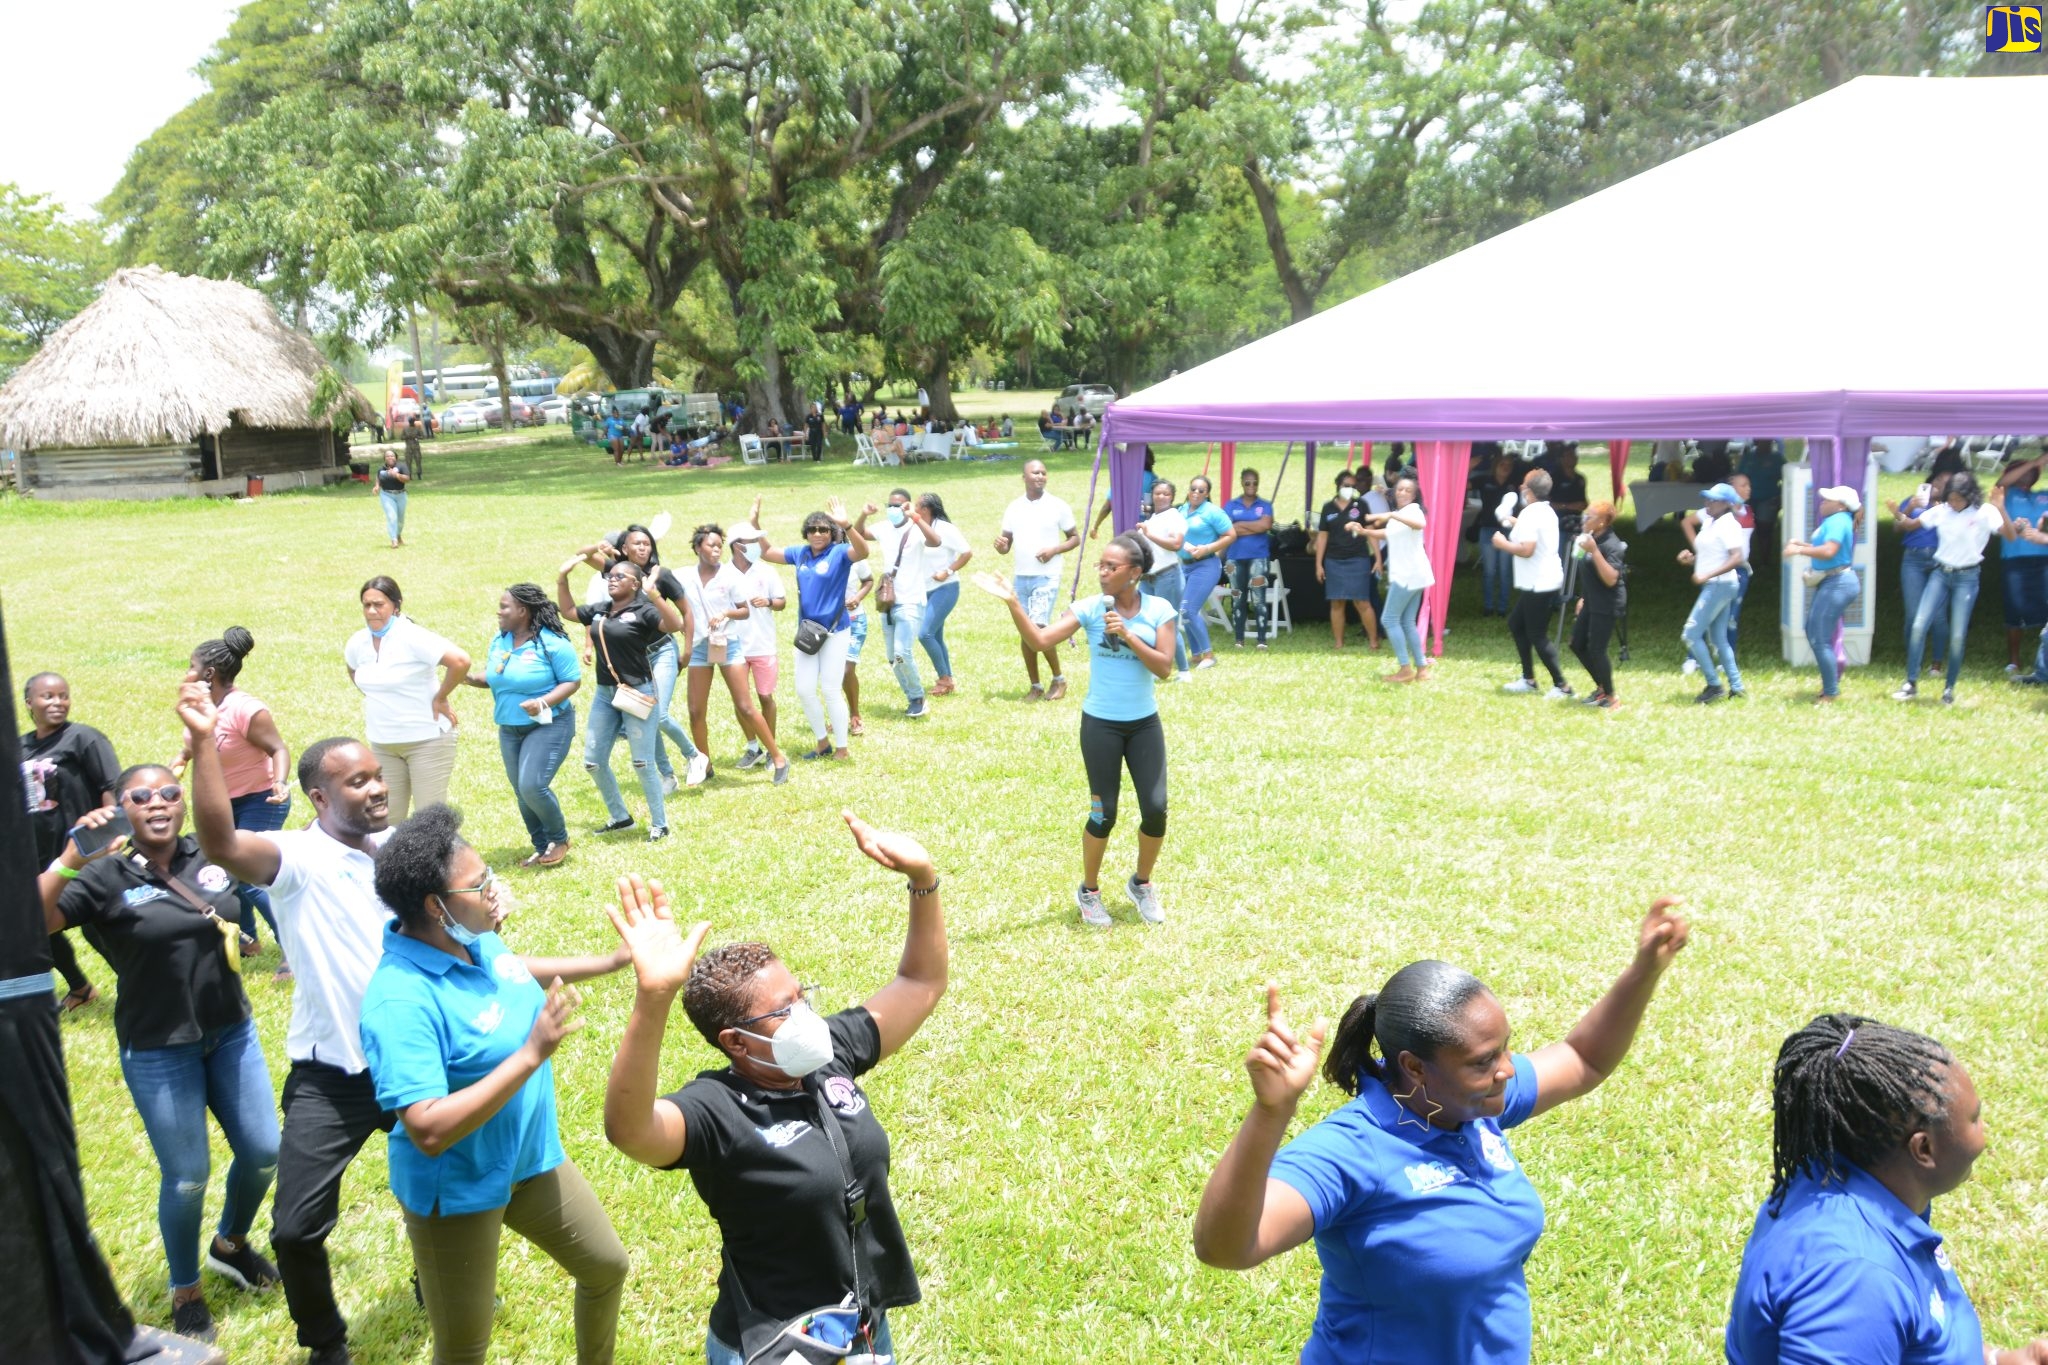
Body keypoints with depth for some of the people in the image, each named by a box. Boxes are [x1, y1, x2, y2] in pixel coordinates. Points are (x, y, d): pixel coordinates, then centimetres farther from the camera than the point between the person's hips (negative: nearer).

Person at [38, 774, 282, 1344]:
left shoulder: (211, 855, -4)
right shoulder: (105, 877, -15)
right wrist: (71, 860, -40)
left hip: (232, 1031, 4)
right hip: (158, 1052, -4)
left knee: (263, 1153, 11)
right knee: (187, 1177, 5)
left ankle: (230, 1244, 42)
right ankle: (185, 1291, 30)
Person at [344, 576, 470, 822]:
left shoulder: (412, 637, -17)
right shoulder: (358, 642, 3)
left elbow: (460, 661, -27)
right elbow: (353, 669, 27)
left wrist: (439, 699, -17)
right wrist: (373, 698, 14)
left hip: (426, 737, -7)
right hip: (381, 743, 7)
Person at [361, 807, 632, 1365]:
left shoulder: (474, 938, -8)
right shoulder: (401, 1001, -33)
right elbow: (429, 1131, -36)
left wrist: (612, 961, 19)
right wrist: (532, 1055, -38)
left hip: (531, 1157, 8)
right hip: (458, 1191, -8)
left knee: (606, 1267, 23)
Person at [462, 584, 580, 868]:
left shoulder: (551, 642, -16)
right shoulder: (499, 641, 4)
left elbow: (573, 681, -14)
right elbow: (493, 679, 14)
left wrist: (544, 702, -28)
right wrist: (470, 678, -7)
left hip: (549, 725, -7)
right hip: (510, 729, 8)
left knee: (532, 786, -19)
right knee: (522, 792, 11)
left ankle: (560, 839, 5)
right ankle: (542, 848, 26)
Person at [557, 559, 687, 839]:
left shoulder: (643, 611, -12)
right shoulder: (599, 610, 8)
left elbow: (676, 625, -29)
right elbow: (568, 610, 26)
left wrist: (655, 595, -38)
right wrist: (562, 579, 14)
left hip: (636, 693, -7)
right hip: (604, 693, 7)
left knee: (642, 763, -3)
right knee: (592, 761, 9)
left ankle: (659, 824, 12)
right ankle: (620, 817, 26)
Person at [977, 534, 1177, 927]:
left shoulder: (1159, 610, -6)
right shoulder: (1090, 608, -9)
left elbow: (1164, 667, -12)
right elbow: (1040, 640, -18)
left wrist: (1128, 636, -21)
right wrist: (1012, 603, -29)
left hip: (1145, 723, 2)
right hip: (1100, 723, -2)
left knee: (1156, 809, 1)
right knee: (1104, 814, 3)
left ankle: (1141, 884, 28)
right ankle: (1089, 892, 25)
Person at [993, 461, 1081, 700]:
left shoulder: (1058, 507, -3)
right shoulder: (1013, 508, 7)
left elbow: (1075, 538, 3)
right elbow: (1006, 544, 11)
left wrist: (1054, 550, -15)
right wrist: (1000, 545, -13)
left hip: (1046, 578, -5)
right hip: (1020, 578, 5)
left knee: (1038, 628, -16)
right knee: (1025, 633, 7)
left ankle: (1059, 679, 3)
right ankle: (1035, 686, 18)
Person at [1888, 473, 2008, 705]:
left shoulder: (1984, 512, -9)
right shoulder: (1941, 510, 1)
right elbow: (1910, 525, 10)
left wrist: (2001, 509, -36)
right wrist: (1898, 514, -12)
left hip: (1967, 577, -3)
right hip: (1941, 573, 3)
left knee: (1957, 636, -3)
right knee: (1919, 625, -7)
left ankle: (1949, 689, 12)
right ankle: (1911, 684, -1)